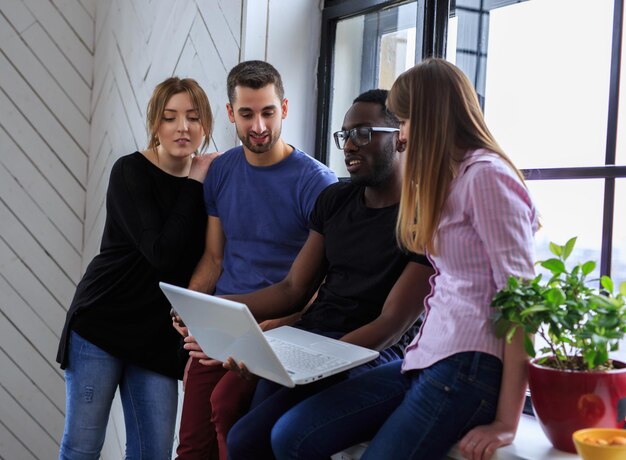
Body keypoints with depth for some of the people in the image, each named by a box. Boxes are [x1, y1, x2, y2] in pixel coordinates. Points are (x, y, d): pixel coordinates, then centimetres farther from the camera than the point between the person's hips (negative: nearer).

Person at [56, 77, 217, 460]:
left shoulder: (208, 182, 3)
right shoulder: (131, 171, -10)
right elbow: (162, 254, -21)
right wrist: (194, 187, -14)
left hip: (159, 335, 4)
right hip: (102, 322, -4)